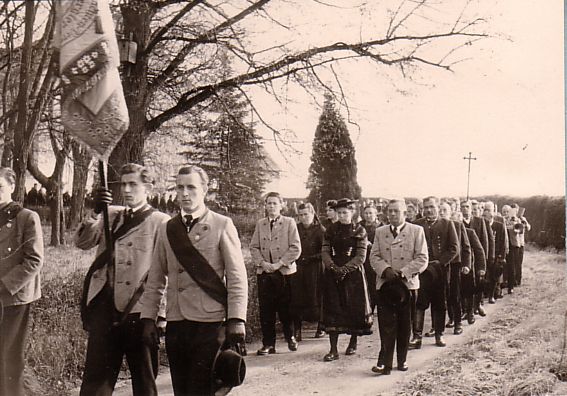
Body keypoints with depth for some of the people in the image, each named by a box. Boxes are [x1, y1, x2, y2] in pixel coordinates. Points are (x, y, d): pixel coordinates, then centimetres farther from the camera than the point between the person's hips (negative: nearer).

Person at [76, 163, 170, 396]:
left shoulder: (160, 222, -1)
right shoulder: (110, 215, 13)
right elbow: (82, 243, 1)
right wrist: (96, 213, -15)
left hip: (138, 311, -3)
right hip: (104, 307, 4)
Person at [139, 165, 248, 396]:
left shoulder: (222, 226, 0)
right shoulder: (166, 230, 11)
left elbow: (237, 278, -3)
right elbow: (155, 280, 15)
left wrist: (236, 320, -10)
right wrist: (148, 318, 8)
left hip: (210, 324, -4)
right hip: (175, 324, 4)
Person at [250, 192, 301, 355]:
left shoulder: (289, 222, 1)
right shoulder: (260, 224, 10)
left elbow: (296, 248, -5)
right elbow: (254, 247, 9)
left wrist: (279, 263, -12)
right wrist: (262, 263, -7)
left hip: (285, 271, -2)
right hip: (264, 272, 2)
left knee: (285, 308, 5)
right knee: (266, 309, 1)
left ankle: (290, 337, 27)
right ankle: (268, 343, 10)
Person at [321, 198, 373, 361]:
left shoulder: (359, 230, -1)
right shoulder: (331, 229, 7)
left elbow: (361, 256, -7)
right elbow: (325, 251, 2)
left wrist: (345, 269, -17)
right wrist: (333, 266, -15)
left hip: (353, 273, -2)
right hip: (333, 273, 2)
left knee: (354, 308, 5)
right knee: (332, 308, -4)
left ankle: (353, 342, 27)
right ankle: (333, 349, -3)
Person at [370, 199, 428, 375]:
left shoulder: (416, 231, 1)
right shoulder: (380, 232, 11)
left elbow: (422, 259, -5)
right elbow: (374, 256, 6)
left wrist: (403, 272, -14)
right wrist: (385, 269, -13)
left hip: (407, 284, -1)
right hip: (385, 285, 1)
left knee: (404, 326, 8)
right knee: (386, 325, -4)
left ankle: (402, 360, 20)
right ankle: (385, 362, -3)